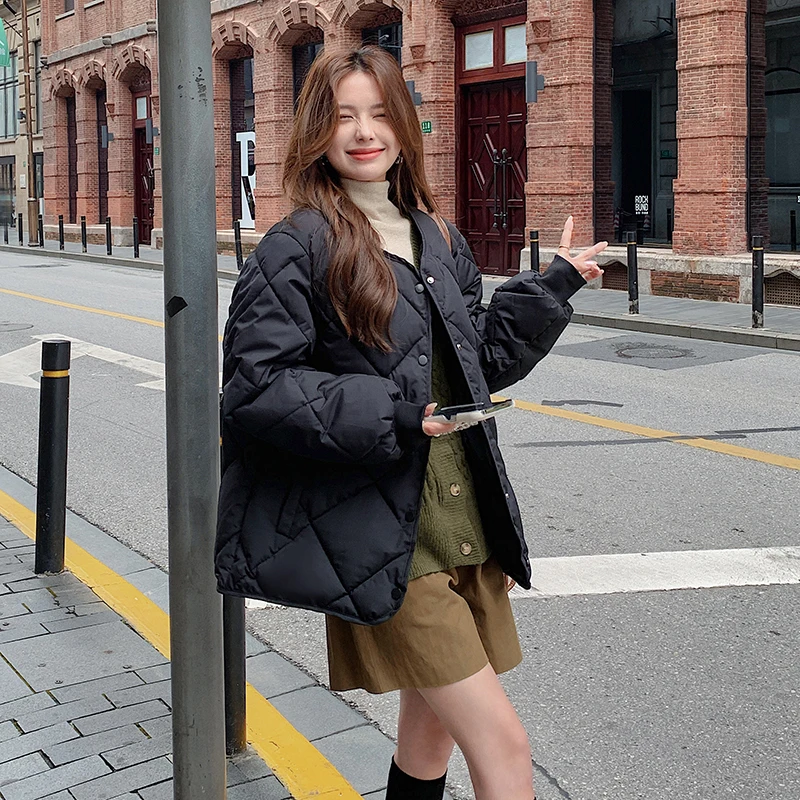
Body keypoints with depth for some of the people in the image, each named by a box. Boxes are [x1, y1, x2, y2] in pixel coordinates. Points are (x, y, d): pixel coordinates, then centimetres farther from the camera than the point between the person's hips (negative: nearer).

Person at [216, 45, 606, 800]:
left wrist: (554, 285, 16)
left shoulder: (436, 239, 12)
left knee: (433, 723, 20)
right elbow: (252, 387, -14)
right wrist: (386, 415, -20)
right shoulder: (296, 248, -9)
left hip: (464, 524, 7)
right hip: (384, 537, -7)